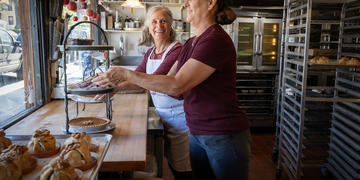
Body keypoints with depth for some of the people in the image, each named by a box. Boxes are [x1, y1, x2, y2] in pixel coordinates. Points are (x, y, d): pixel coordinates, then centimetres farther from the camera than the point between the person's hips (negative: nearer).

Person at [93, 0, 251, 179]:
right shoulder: (190, 43, 10)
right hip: (197, 133, 8)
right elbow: (168, 79, 12)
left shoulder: (216, 40, -20)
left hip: (225, 136, -8)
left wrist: (125, 74, -20)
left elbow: (176, 86, -25)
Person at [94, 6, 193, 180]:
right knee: (172, 164, 18)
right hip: (162, 113, 7)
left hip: (178, 115, -7)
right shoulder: (150, 53, 8)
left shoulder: (177, 50, -18)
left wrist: (117, 87, -37)